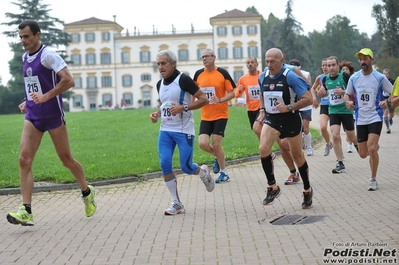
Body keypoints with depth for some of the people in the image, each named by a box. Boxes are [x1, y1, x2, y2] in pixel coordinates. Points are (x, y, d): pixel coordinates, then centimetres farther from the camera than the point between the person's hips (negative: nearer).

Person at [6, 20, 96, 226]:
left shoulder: (48, 55, -11)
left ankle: (87, 192, 31)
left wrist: (45, 97, -26)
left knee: (66, 159, 6)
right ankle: (26, 211, -12)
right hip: (32, 116, 7)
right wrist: (27, 101, 14)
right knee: (24, 159, -9)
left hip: (53, 115, -6)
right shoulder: (25, 57, 13)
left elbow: (68, 81, -21)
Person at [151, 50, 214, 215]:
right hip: (165, 130, 6)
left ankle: (202, 172, 32)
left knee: (186, 167, -5)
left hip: (184, 131, -6)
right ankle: (176, 203, 5)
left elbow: (204, 100, -13)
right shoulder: (159, 84, 10)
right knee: (165, 164, -7)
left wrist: (183, 108, -23)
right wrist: (157, 114, 5)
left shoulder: (183, 79, -11)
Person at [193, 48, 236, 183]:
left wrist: (220, 100, -21)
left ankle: (224, 173, 13)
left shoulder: (222, 73, -7)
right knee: (203, 143, -9)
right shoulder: (198, 74, 4)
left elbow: (232, 92, -6)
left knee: (216, 144, -6)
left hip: (220, 115, -4)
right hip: (205, 116, 4)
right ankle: (218, 157, 25)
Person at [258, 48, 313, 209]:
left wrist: (289, 107, -26)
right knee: (263, 149, -20)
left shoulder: (291, 77, -16)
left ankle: (307, 190, 29)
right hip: (271, 120, 4)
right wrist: (262, 110, 10)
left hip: (290, 120, -4)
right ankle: (272, 187, -4)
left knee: (297, 156, 8)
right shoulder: (263, 77, 2)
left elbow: (308, 99, -17)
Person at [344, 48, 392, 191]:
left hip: (375, 117, -4)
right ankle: (375, 147, 45)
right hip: (360, 119, 4)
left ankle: (373, 179, -4)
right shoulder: (354, 78, 2)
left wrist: (387, 102, -20)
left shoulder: (380, 77, -7)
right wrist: (348, 102, -8)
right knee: (363, 154, 7)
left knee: (371, 149, -20)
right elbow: (347, 94, 14)